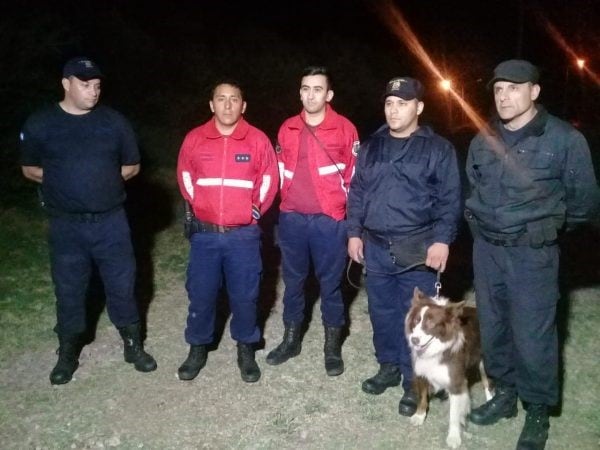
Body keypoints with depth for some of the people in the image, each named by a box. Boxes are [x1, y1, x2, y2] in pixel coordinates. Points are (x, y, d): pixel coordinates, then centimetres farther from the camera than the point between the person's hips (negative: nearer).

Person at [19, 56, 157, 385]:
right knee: (68, 291, 11)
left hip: (111, 222, 1)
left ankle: (133, 346, 27)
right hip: (66, 225, 0)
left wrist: (103, 181, -3)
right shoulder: (40, 124, -2)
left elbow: (132, 166, 10)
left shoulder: (114, 122, 0)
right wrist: (64, 183, -3)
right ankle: (68, 354, 30)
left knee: (122, 286, 9)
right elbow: (30, 170, 8)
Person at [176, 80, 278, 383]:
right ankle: (198, 349, 28)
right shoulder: (194, 138, 1)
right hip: (204, 233, 1)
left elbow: (269, 179, 5)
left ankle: (246, 351, 25)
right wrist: (195, 208, 10)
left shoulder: (258, 139, -2)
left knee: (244, 296, 7)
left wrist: (255, 211, 3)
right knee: (200, 294, 9)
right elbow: (185, 176, 13)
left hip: (244, 234, -1)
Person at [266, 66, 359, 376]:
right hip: (292, 218, 4)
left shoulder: (344, 128, -4)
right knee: (293, 281, 14)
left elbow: (355, 175, 1)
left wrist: (350, 214, 2)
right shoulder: (287, 129, 6)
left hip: (329, 220, -3)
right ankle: (291, 339, 30)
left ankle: (333, 347, 21)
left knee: (330, 283, 6)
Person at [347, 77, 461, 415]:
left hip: (418, 249, -4)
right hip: (376, 247, 5)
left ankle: (414, 381, 17)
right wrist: (354, 232, 7)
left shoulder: (438, 149, -2)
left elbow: (450, 200, -5)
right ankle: (389, 367, 32)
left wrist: (442, 240, -13)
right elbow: (357, 193, 14)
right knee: (382, 312, 14)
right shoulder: (371, 147, 11)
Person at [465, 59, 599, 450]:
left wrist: (545, 226, 8)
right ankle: (505, 394, 34)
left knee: (532, 336, 0)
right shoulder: (483, 140, 5)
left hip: (532, 254, -5)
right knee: (493, 328, 15)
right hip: (486, 249, 5)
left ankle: (538, 412, 20)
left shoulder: (564, 139, -10)